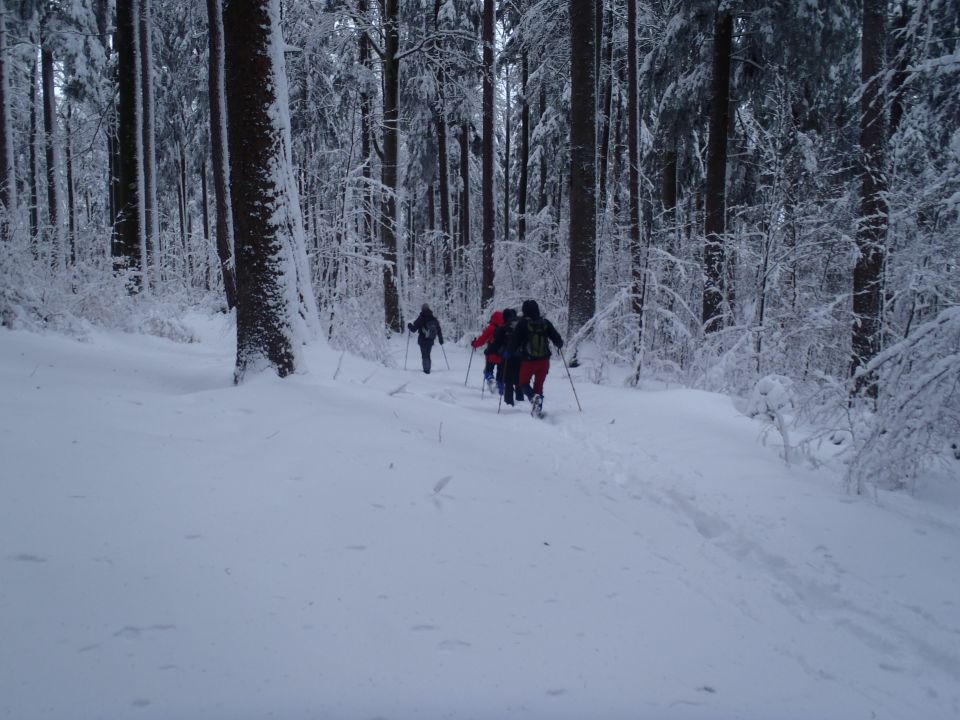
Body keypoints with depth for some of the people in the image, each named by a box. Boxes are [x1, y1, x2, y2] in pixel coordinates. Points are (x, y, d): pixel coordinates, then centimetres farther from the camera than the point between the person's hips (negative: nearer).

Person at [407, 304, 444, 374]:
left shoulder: (421, 319, -10)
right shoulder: (434, 319, 5)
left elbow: (414, 329, -8)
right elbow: (439, 330, 10)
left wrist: (409, 325, 13)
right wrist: (441, 339, 19)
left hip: (422, 341, -4)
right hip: (430, 341, 4)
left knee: (424, 355, 0)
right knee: (427, 355, 17)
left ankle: (426, 369, -9)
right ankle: (427, 369, 20)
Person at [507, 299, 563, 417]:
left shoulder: (523, 323, -9)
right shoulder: (545, 323, 0)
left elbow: (514, 341, -8)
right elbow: (557, 339, 4)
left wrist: (509, 352, 9)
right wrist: (559, 345, 26)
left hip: (528, 361, -3)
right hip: (544, 360, 3)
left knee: (523, 382, 14)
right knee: (539, 385, 16)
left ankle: (533, 397, -16)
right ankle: (538, 409, 6)